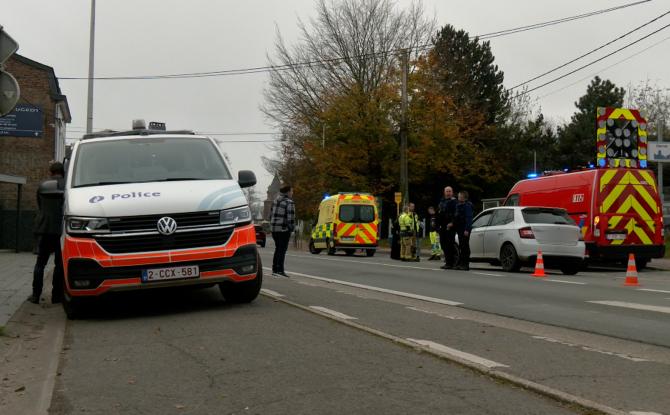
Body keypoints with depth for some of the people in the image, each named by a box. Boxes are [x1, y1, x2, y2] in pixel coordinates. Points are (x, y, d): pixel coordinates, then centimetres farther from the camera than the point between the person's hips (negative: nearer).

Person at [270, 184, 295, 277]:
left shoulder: (275, 201, 12)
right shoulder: (289, 203, -13)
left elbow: (271, 215, 16)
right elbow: (290, 218, -17)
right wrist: (292, 228, -6)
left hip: (274, 229, 8)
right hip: (284, 229, -8)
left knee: (278, 249, 16)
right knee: (282, 250, -4)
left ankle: (275, 270, 18)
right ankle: (280, 270, -7)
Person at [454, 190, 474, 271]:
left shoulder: (467, 205, -11)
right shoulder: (458, 205, 18)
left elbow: (469, 218, -17)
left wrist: (467, 229, -22)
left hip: (465, 229, -9)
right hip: (460, 229, 9)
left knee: (465, 246, -8)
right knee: (462, 246, 12)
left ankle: (465, 264, -6)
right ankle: (461, 264, 18)